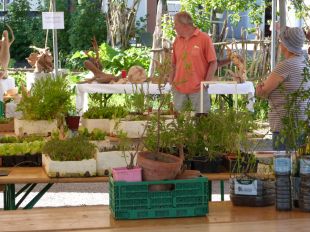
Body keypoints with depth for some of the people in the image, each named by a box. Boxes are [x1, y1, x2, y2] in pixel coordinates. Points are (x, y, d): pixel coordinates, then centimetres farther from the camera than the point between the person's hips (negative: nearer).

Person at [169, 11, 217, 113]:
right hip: (178, 89, 4)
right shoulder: (177, 40, 9)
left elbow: (213, 63, -5)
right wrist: (171, 80, 4)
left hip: (198, 89, -4)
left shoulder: (204, 38, -6)